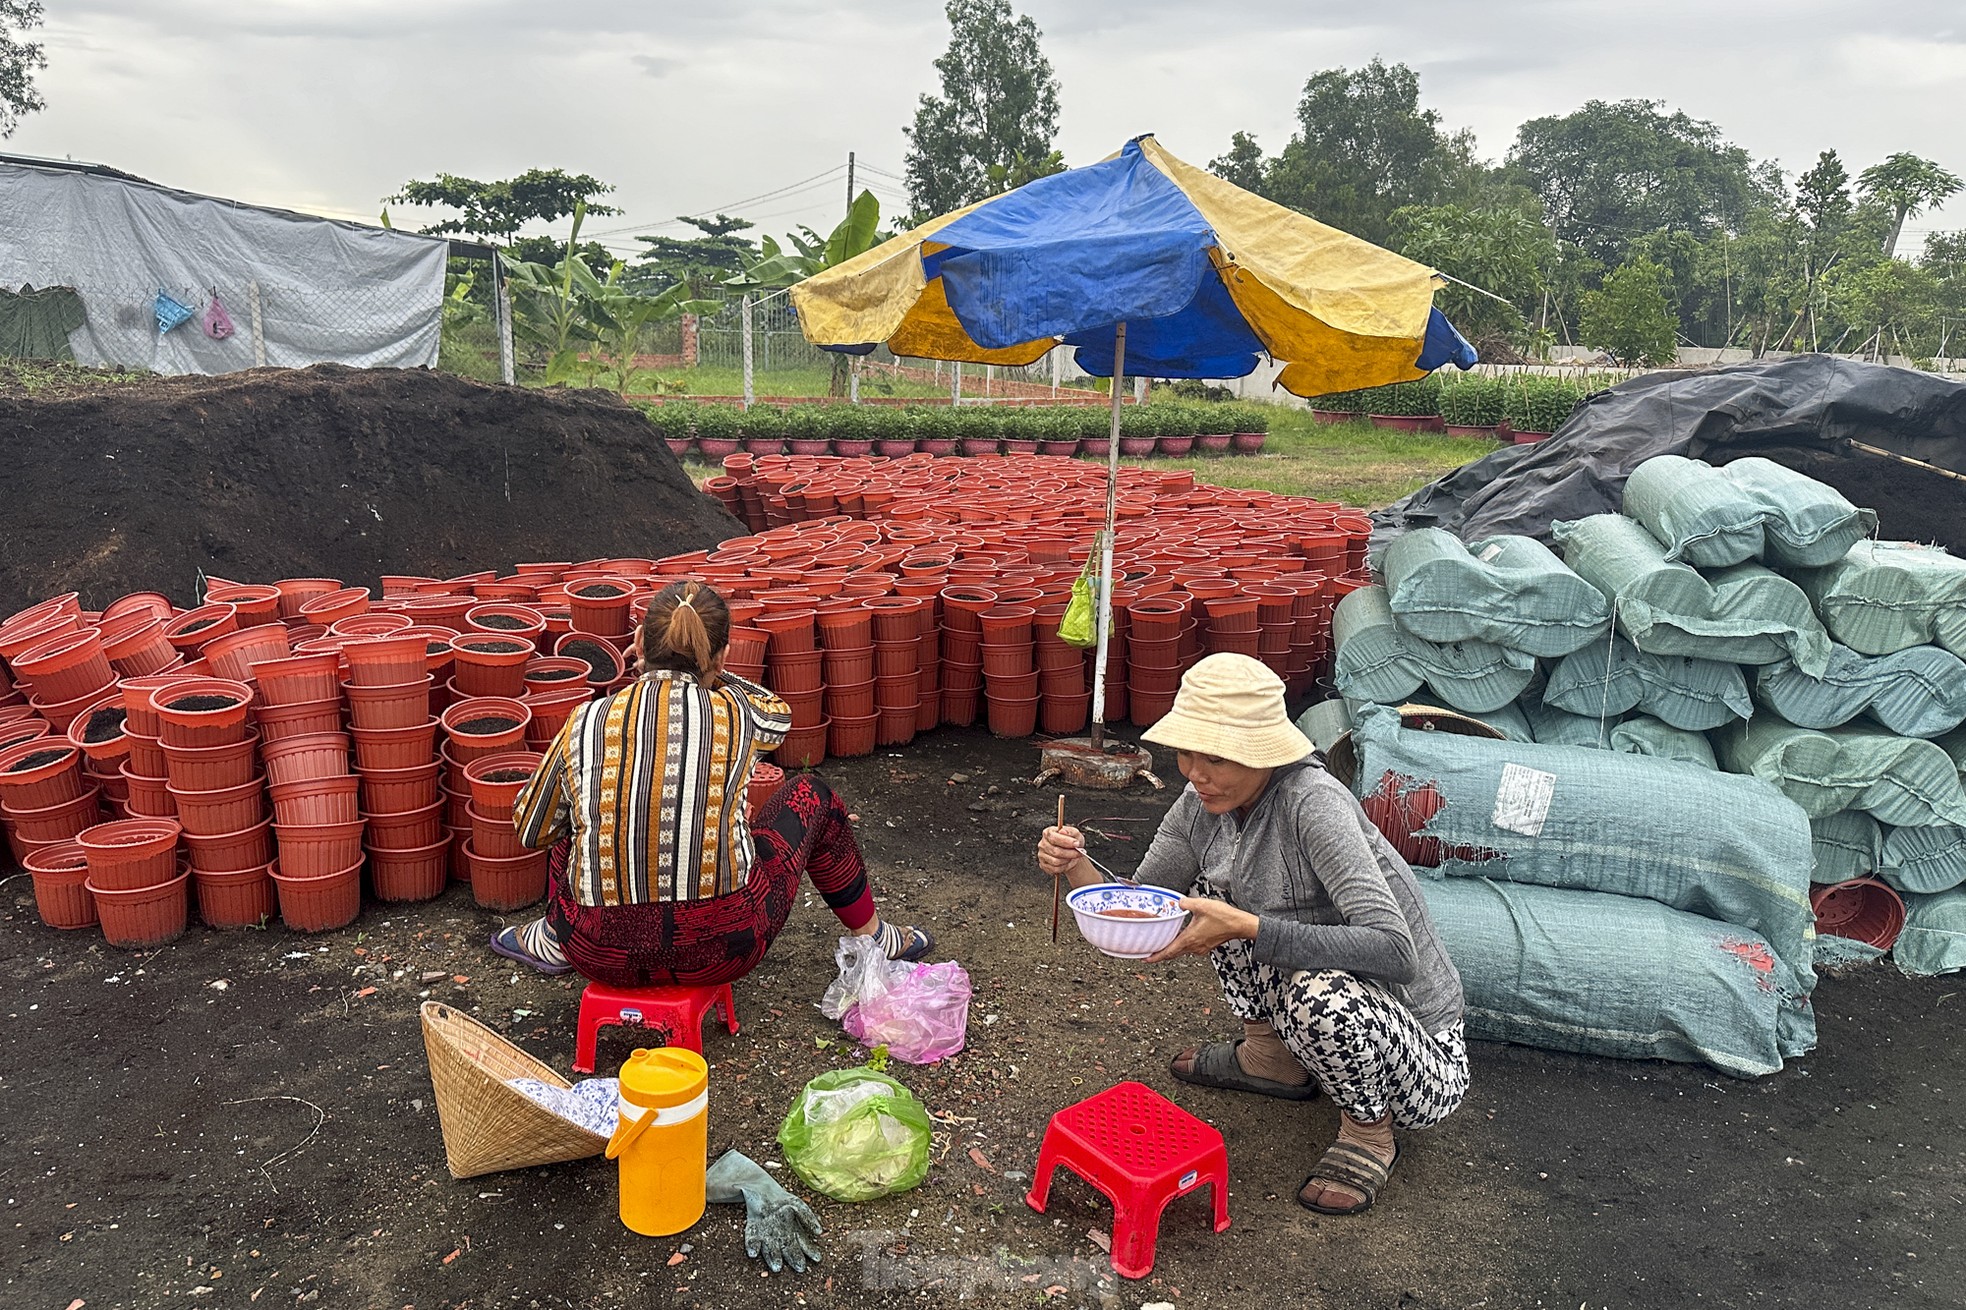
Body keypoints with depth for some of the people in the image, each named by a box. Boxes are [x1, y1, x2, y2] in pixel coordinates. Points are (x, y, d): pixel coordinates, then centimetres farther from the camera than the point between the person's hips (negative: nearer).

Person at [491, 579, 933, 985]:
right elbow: (779, 712, 18)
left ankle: (552, 941, 43)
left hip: (603, 955, 2)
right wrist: (703, 668, 24)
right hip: (719, 950, -2)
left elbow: (531, 830, 11)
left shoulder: (586, 723, -6)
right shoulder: (735, 716, -9)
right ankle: (872, 935, 35)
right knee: (810, 795, 20)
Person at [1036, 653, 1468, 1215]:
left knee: (1321, 992, -36)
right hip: (1330, 1020, 7)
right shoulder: (1203, 805, -7)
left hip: (1418, 1061, -7)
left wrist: (1246, 928, -40)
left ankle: (1370, 1131, -3)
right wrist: (1076, 868, -18)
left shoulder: (1312, 802, -29)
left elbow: (1396, 951, -37)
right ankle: (1272, 1058, 17)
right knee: (1213, 889, -1)